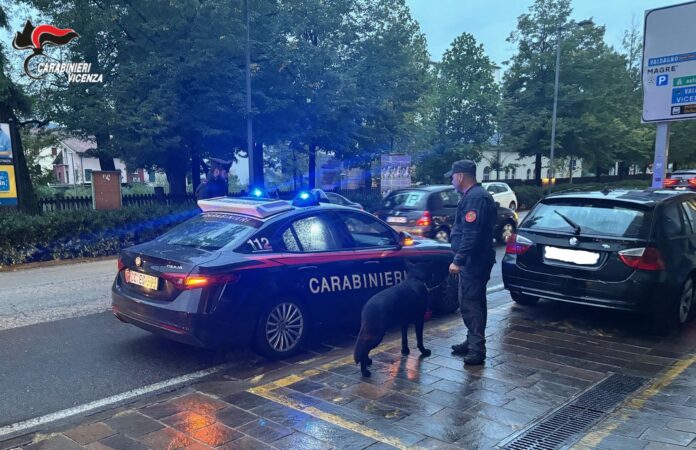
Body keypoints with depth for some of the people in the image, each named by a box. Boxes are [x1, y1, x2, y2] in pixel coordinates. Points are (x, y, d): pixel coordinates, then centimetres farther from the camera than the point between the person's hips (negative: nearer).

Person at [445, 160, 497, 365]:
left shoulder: (475, 198, -18)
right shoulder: (475, 195, 17)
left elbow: (470, 234, -26)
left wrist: (458, 260, -26)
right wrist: (461, 259, 26)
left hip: (473, 261, -11)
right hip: (476, 260, 11)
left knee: (468, 303, -9)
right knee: (475, 302, 16)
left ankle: (477, 348, -6)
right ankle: (474, 342, 26)